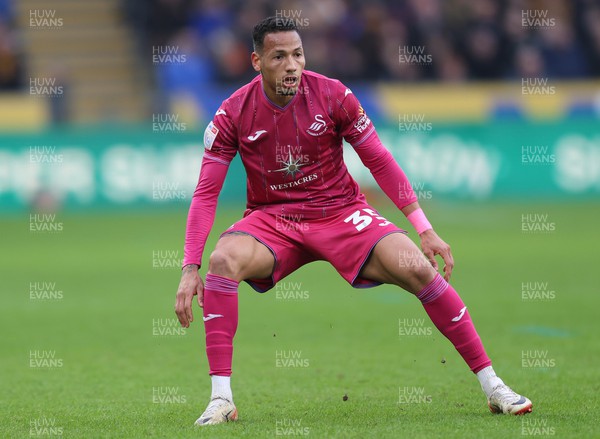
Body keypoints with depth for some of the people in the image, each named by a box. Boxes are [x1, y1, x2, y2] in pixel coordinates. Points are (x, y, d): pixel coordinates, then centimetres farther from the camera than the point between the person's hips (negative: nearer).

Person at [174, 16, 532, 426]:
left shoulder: (332, 95, -11)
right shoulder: (233, 114, -11)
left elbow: (380, 161, -3)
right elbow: (206, 193, -9)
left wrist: (424, 228, -7)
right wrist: (190, 268, -18)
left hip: (341, 212, 0)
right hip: (271, 219, 0)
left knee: (418, 269, -20)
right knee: (223, 260, -32)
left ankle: (493, 386, -9)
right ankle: (221, 399, -27)